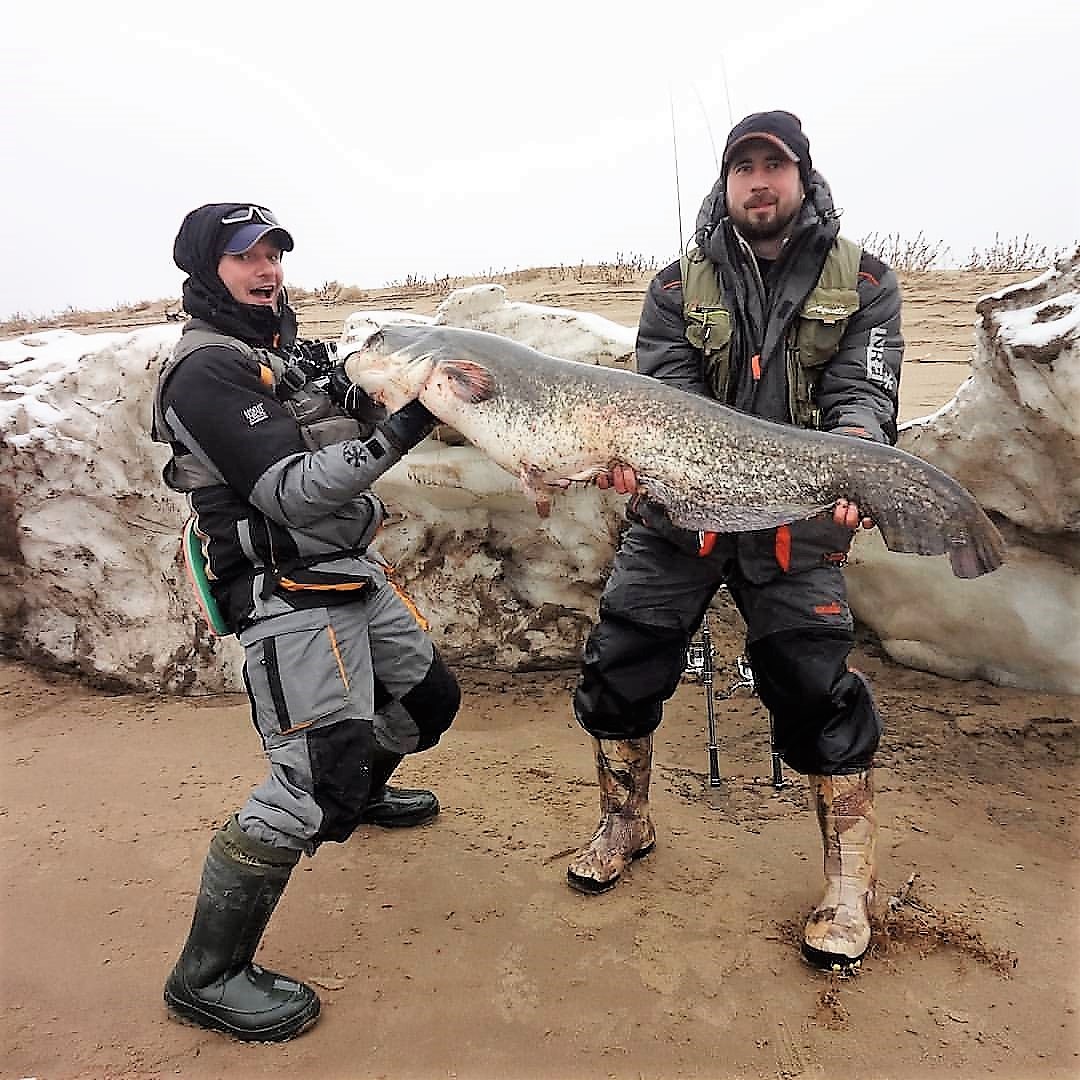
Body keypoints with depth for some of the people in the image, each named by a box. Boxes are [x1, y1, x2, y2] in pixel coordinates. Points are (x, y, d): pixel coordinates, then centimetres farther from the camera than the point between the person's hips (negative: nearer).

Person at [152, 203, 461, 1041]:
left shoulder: (292, 347, 13)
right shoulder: (206, 371, -15)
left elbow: (343, 454, 14)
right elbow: (293, 491, -24)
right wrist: (399, 430, -32)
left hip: (356, 574, 9)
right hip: (289, 595, -9)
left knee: (430, 697, 21)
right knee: (313, 784, -13)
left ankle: (363, 792, 51)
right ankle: (208, 976, 5)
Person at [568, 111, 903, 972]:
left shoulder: (862, 283, 4)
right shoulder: (680, 286, 5)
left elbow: (863, 393, -9)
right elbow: (665, 393, -7)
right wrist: (635, 453, -29)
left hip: (796, 522, -1)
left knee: (818, 691, -3)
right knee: (619, 667, 3)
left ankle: (850, 880, 20)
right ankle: (626, 822, 29)